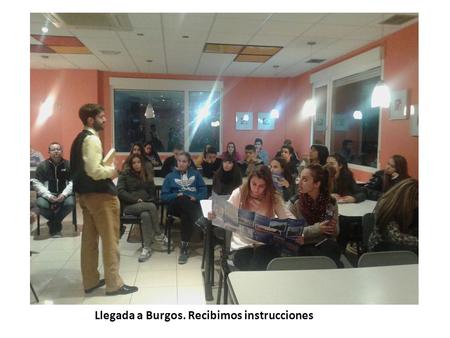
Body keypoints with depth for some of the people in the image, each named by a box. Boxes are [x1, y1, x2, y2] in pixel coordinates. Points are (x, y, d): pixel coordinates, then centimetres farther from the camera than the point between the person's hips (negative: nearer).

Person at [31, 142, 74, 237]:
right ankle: (57, 223, 1)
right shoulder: (42, 165, 2)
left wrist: (64, 194, -18)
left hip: (64, 194, 0)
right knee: (41, 204, -31)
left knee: (70, 203, -31)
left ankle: (53, 224, -2)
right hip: (47, 194, 0)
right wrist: (48, 196, -17)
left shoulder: (68, 164, 3)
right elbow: (36, 183, -4)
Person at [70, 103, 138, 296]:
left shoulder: (79, 139, 13)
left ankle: (90, 281, 25)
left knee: (89, 239, 14)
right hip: (100, 195, -10)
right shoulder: (92, 139, -17)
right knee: (110, 239, 0)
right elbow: (94, 171, -26)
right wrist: (111, 171, -9)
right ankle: (114, 284, 10)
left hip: (84, 194, 10)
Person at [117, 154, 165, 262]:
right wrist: (136, 199, -15)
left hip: (146, 205, 3)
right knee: (151, 206, -33)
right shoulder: (125, 174, 8)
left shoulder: (147, 175, 19)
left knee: (146, 215, -36)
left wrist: (149, 201, -6)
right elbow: (120, 191, -5)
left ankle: (147, 247, -35)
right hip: (130, 206, -3)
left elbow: (152, 193, 17)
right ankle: (158, 234, -21)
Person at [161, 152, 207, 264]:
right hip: (176, 205, 0)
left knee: (186, 215, -35)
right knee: (183, 200, -37)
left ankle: (184, 247, -29)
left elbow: (204, 191, 10)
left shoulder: (195, 174, 20)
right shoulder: (170, 176, 18)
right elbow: (164, 196, 9)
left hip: (193, 204, 0)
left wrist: (196, 197, -10)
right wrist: (176, 195, -9)